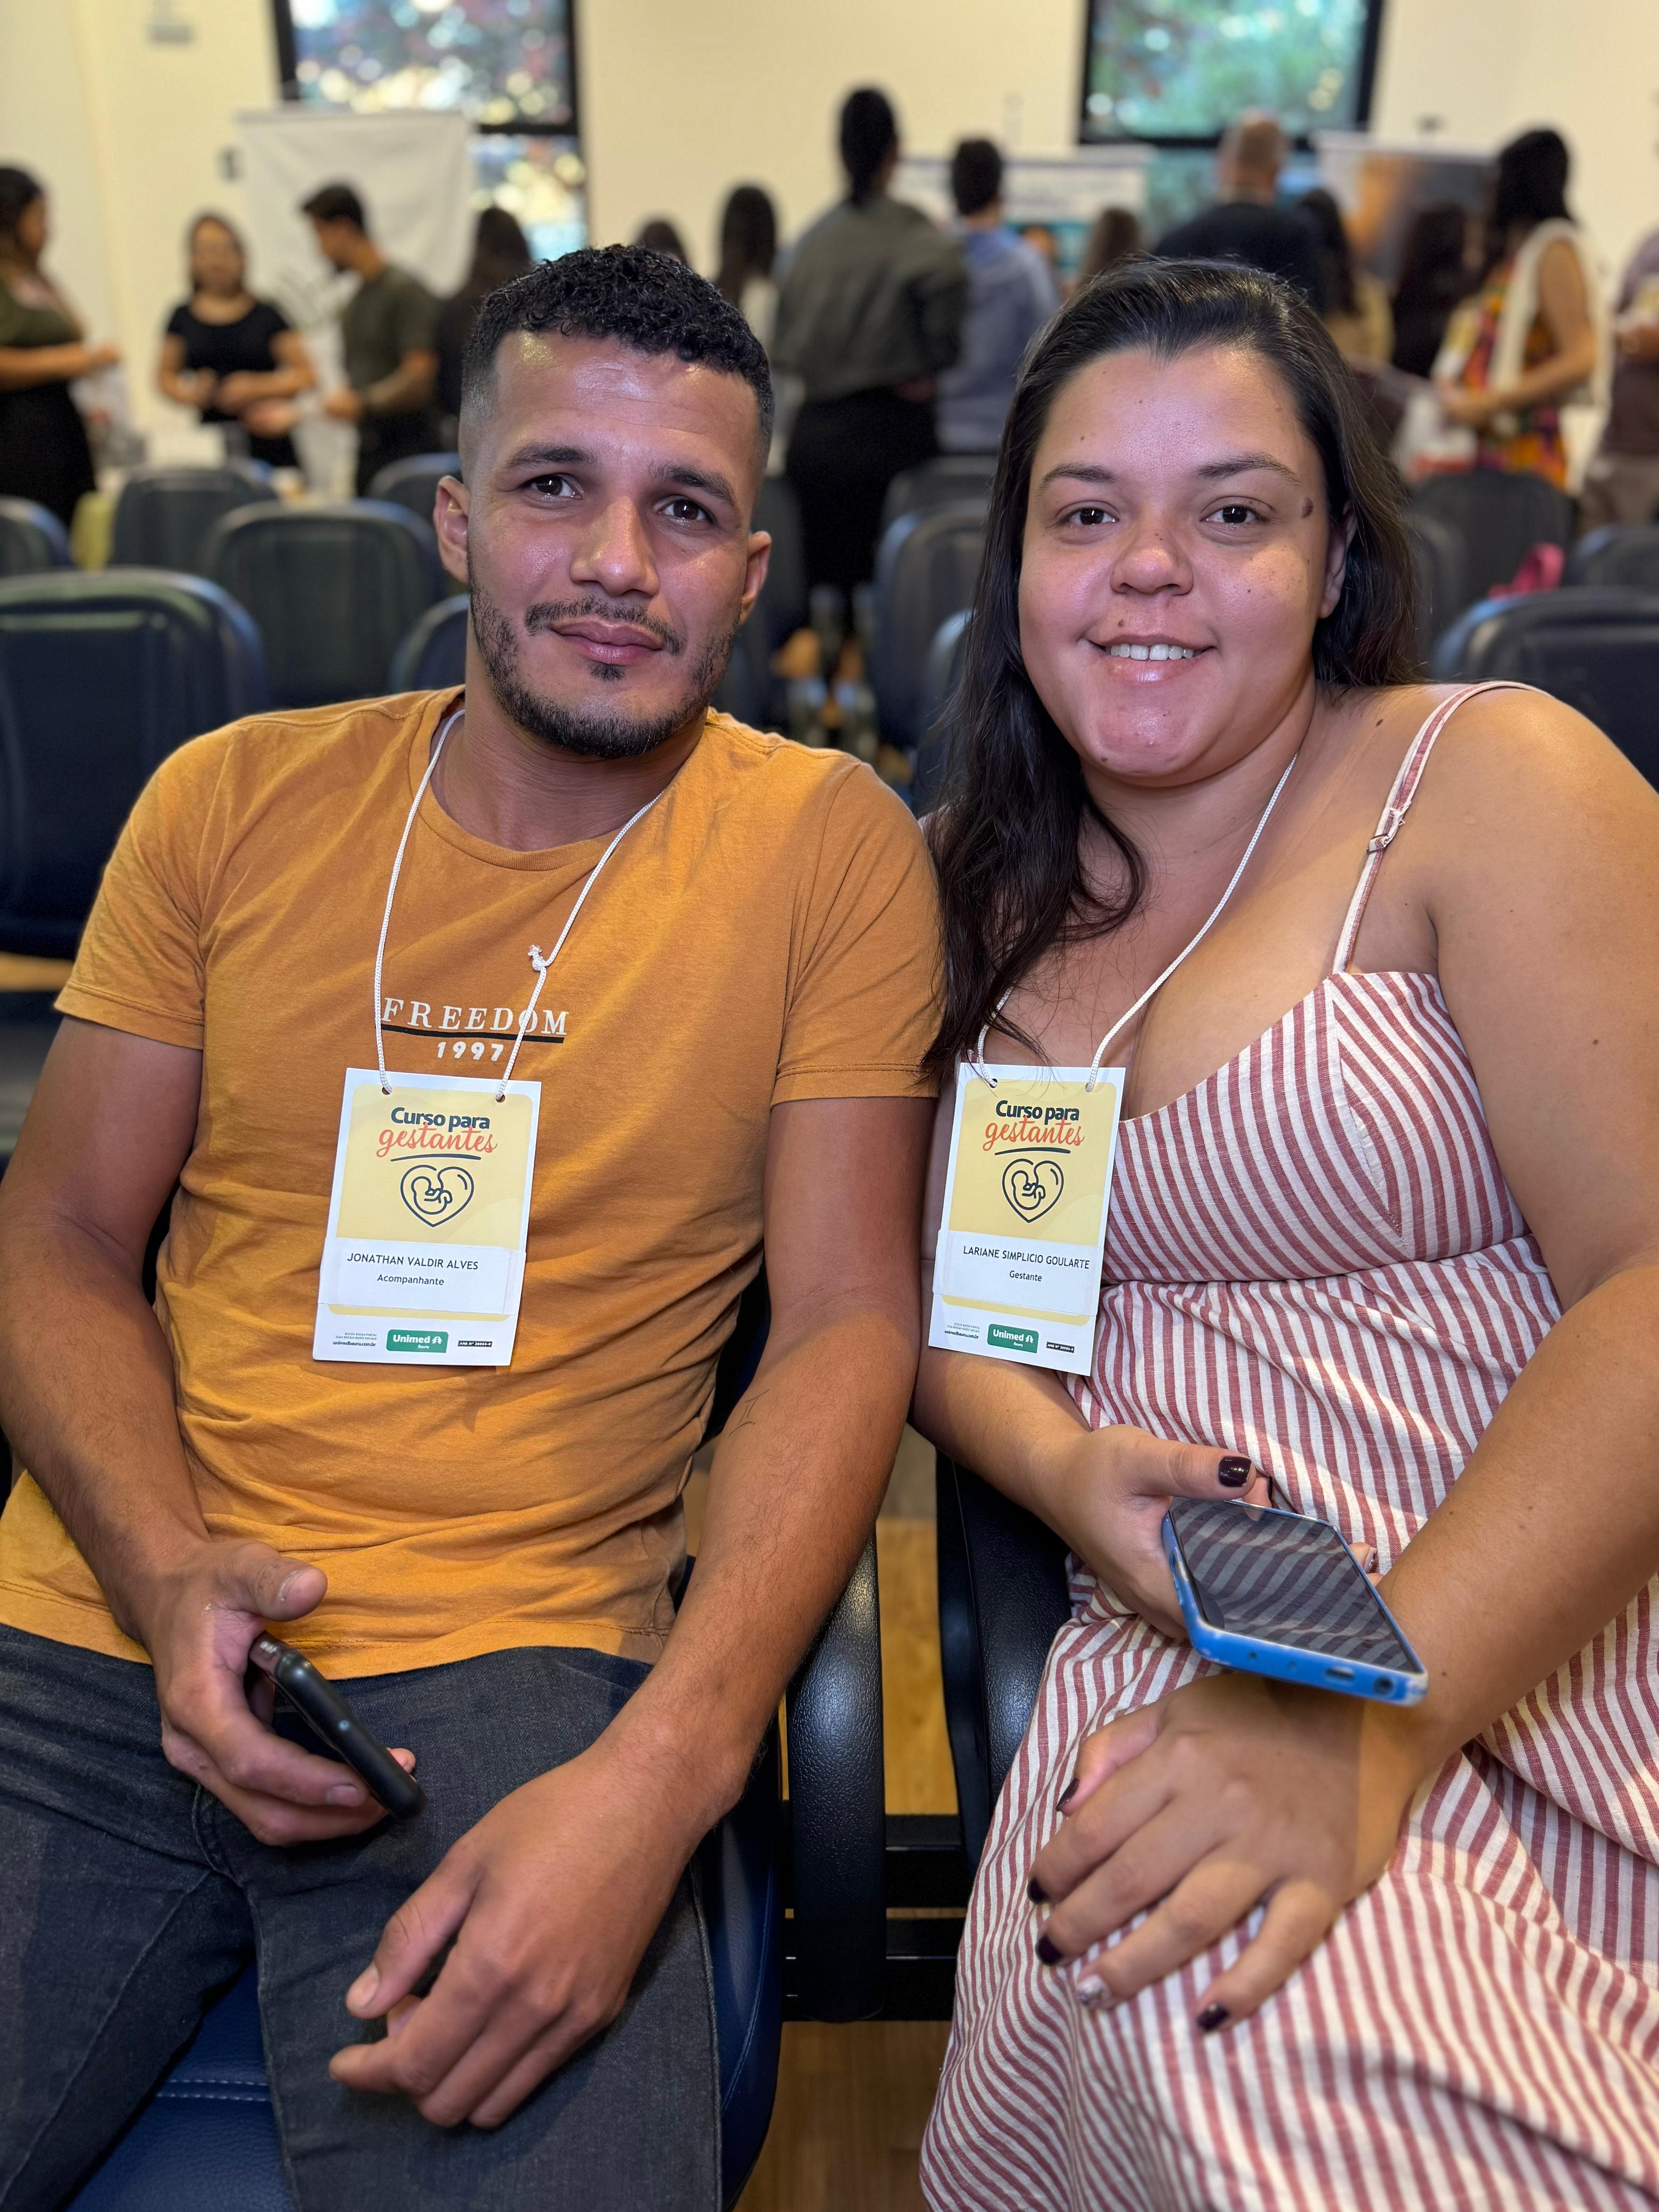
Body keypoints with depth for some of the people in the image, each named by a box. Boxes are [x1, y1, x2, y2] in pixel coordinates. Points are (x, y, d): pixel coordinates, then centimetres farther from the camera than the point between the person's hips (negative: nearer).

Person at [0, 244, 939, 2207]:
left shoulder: (830, 847, -2)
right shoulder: (233, 800, 7)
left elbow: (849, 1321, -6)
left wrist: (661, 1770, -19)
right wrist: (169, 1567, -11)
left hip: (512, 1672, -2)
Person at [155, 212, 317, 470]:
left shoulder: (265, 315, 5)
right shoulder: (184, 318, 12)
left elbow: (306, 375, 2)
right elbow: (165, 377, 19)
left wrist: (259, 388, -12)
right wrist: (189, 394, -3)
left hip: (264, 442, -2)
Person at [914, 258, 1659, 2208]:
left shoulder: (1485, 778, -4)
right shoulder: (969, 875, 11)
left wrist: (1372, 1711, -23)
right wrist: (1062, 1465, -10)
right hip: (1190, 1645, 3)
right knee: (1157, 1989, -29)